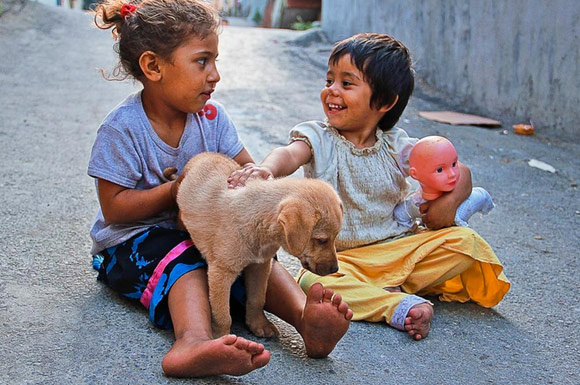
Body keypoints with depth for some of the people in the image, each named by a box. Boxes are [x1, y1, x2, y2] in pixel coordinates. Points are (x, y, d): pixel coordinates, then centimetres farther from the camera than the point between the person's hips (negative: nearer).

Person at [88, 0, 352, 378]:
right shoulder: (123, 128, -15)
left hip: (200, 232, 5)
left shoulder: (210, 115, 2)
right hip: (133, 241, -4)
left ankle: (304, 315, -48)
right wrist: (176, 191, -22)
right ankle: (196, 339, -63)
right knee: (185, 260, -35)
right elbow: (114, 208, -14)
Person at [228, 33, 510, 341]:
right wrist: (266, 169, -51)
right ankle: (399, 306, -32)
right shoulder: (318, 138, -3)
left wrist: (448, 202, -17)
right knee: (312, 281, -34)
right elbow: (289, 154, -27)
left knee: (466, 241, -15)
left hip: (398, 248, 3)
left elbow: (460, 172, 6)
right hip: (337, 256, -2)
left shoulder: (396, 147, 1)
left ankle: (382, 289, -18)